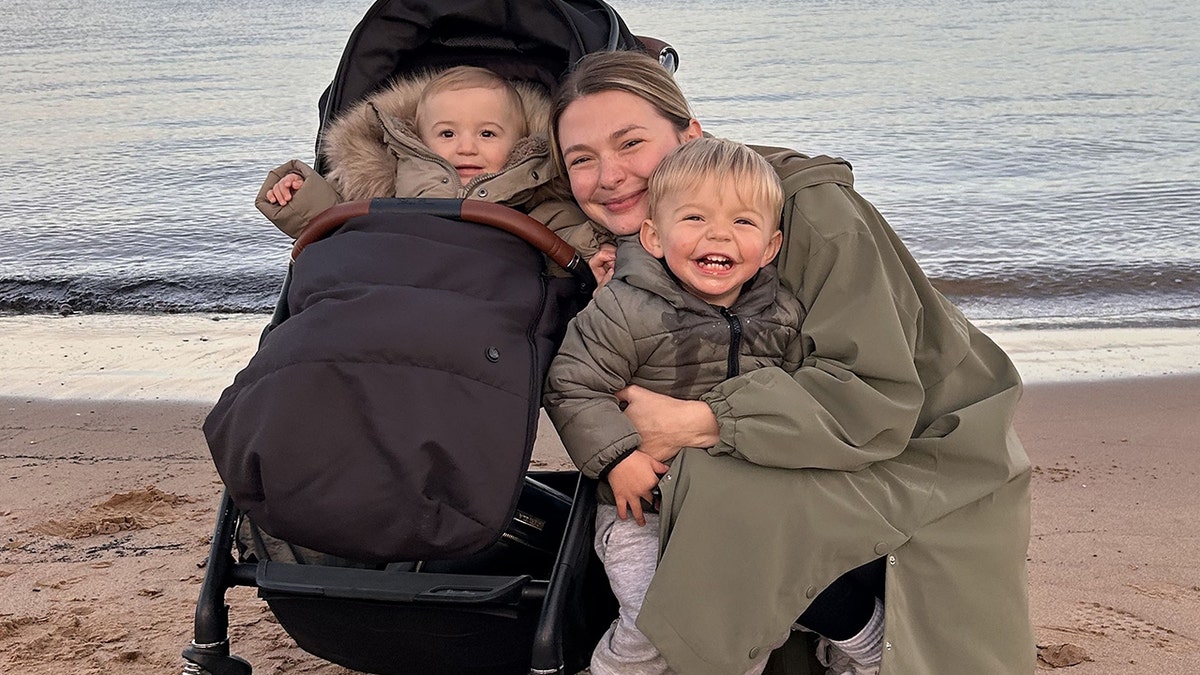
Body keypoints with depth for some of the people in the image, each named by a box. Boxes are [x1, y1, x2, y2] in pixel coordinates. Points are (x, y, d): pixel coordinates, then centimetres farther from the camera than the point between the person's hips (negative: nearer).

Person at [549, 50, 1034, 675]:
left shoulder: (813, 212, -23)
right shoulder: (631, 251, -2)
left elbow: (876, 400, -28)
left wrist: (695, 424, -33)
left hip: (927, 454, -7)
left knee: (732, 502, -30)